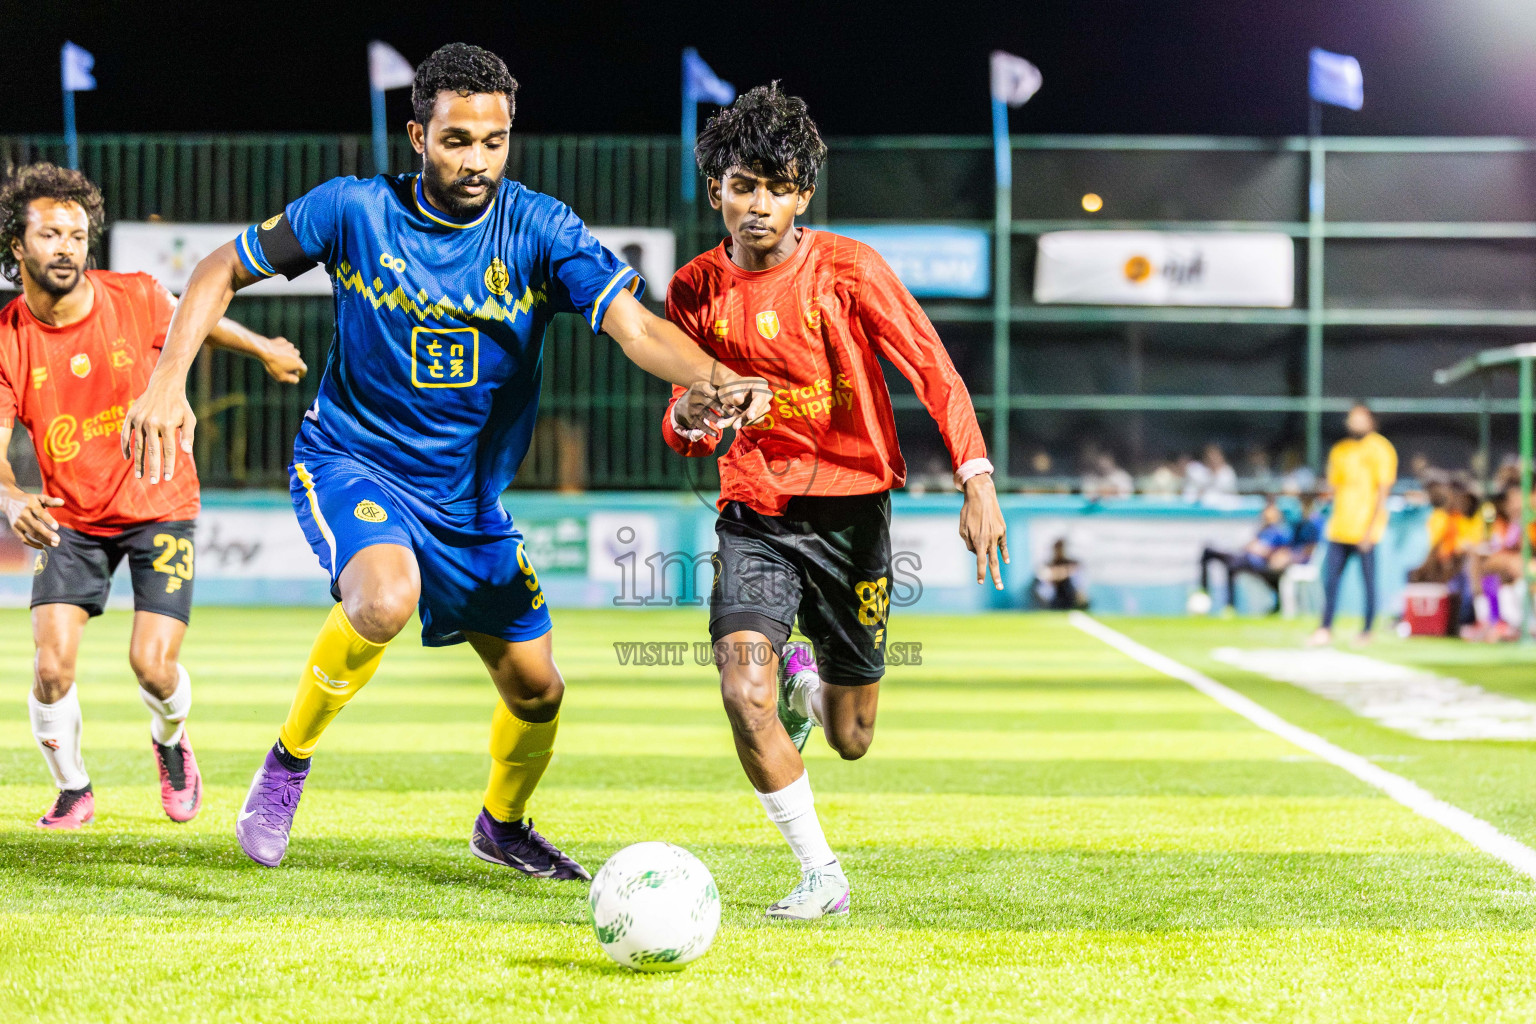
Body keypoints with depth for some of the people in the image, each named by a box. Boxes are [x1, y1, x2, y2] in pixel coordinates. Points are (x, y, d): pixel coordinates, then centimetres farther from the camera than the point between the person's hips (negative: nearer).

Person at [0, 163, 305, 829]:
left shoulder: (135, 299, -13)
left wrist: (265, 350, 27)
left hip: (160, 506, -1)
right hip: (70, 518, 1)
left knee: (152, 665, -11)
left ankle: (171, 742, 25)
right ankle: (73, 792, 14)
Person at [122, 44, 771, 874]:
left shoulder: (541, 230, -12)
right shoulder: (352, 211, -14)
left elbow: (634, 325, -25)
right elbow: (222, 271, -2)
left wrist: (716, 379, -45)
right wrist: (168, 383, -16)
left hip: (471, 496, 4)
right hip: (349, 460, -3)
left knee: (536, 689, 9)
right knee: (386, 597, -36)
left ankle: (502, 823, 42)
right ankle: (288, 761, -10)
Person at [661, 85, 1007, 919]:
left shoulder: (847, 270, -10)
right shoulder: (695, 290, 0)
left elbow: (933, 372, -10)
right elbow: (687, 427, 11)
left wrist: (977, 483, -23)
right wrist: (688, 418, -15)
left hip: (850, 509, -1)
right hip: (755, 512, 2)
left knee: (850, 741, 5)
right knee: (744, 687, -23)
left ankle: (813, 681, 44)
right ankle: (820, 875, -6)